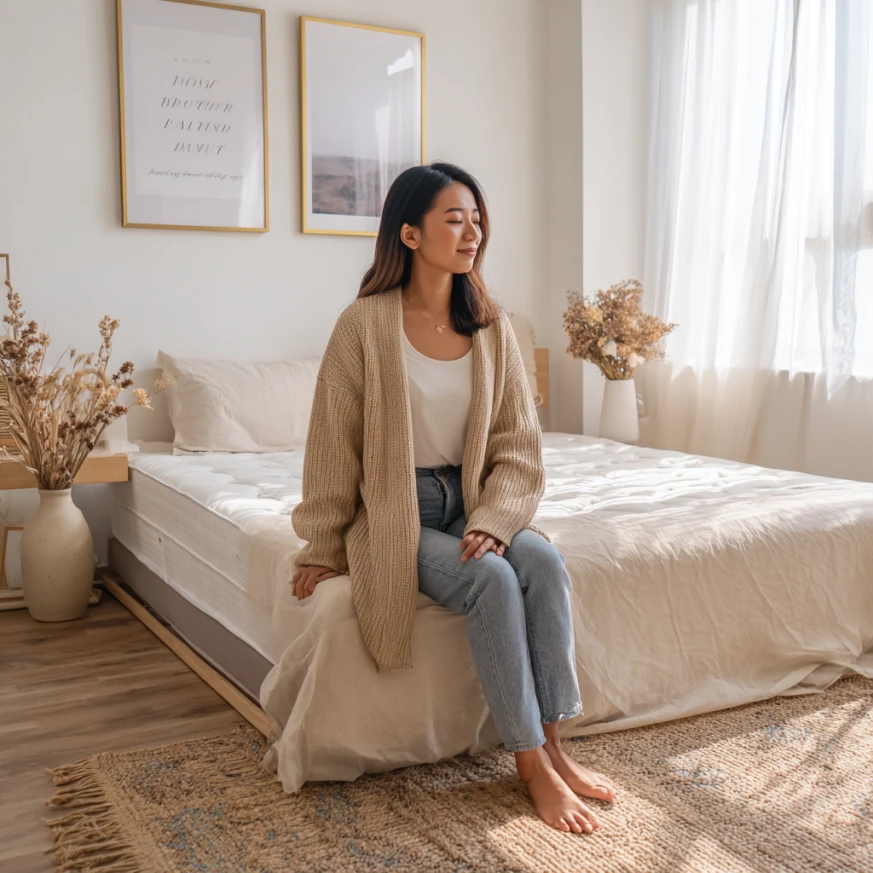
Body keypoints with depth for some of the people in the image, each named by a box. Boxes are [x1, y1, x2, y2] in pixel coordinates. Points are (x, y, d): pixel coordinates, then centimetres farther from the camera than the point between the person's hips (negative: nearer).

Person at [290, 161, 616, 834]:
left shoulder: (492, 327, 2)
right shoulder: (366, 325, -11)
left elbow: (518, 447, 2)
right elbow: (334, 447, -6)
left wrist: (493, 520, -14)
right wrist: (324, 551, -3)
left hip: (472, 503, 4)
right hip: (394, 510, -4)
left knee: (545, 562, -24)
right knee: (491, 580, -28)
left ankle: (552, 745, -14)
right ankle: (530, 762, -15)